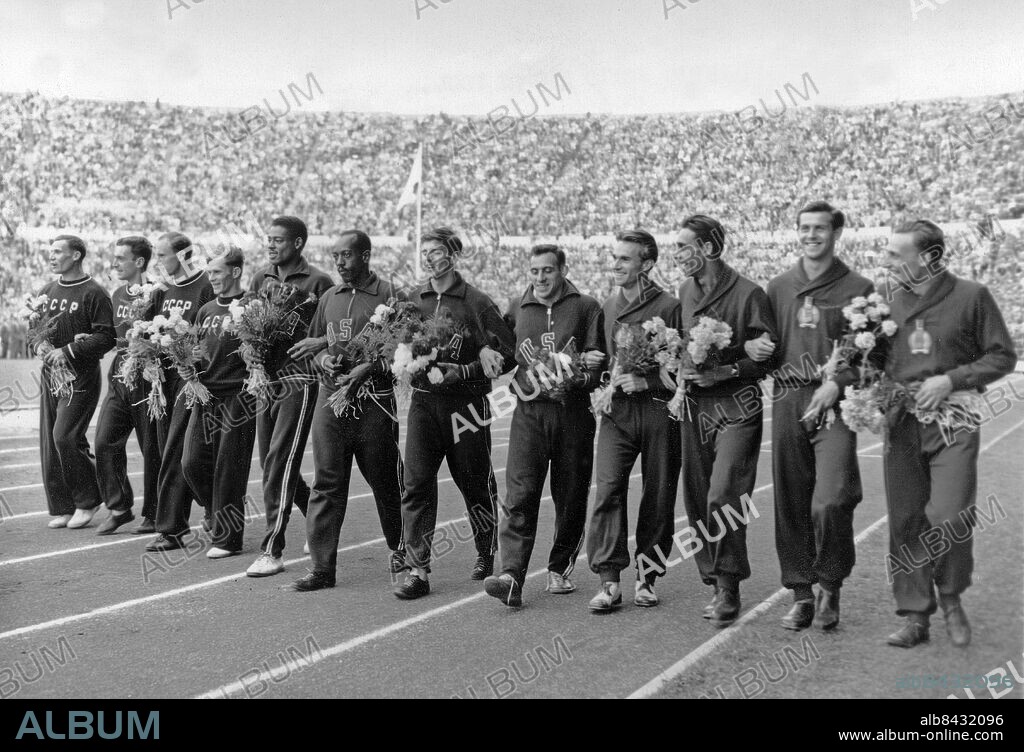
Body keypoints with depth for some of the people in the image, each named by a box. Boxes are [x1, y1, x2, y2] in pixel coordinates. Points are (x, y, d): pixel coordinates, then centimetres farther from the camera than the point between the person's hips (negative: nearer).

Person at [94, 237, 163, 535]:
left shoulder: (155, 295, -10)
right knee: (105, 442, 0)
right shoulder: (117, 295, 14)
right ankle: (119, 508, 11)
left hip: (147, 379, -7)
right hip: (118, 378, 7)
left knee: (152, 449, 3)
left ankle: (152, 514, 15)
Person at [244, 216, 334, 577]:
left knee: (279, 462, -11)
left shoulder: (318, 283, -5)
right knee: (272, 463, 12)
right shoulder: (261, 278, 13)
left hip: (299, 381, -7)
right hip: (264, 381, 7)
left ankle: (271, 551, -6)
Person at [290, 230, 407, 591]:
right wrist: (323, 358, -2)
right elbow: (313, 345, 20)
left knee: (385, 480, 8)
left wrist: (369, 368, -20)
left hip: (375, 401, -4)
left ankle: (400, 550, 31)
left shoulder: (390, 295, -4)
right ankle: (322, 566, 4)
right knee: (326, 483, 0)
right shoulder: (329, 298, 14)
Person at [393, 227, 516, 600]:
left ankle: (487, 554, 32)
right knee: (416, 483, -7)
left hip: (466, 402, -3)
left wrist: (462, 371, -14)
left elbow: (509, 354, -7)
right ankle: (417, 570, -4)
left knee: (475, 483, 9)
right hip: (423, 401, 3)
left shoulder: (476, 302, -4)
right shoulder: (412, 301, 8)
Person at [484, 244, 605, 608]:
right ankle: (511, 576, -18)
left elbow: (598, 360, 1)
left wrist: (575, 379, -17)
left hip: (574, 411, 0)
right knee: (520, 495, -12)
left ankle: (560, 569, 23)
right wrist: (524, 381, -1)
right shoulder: (516, 311, 15)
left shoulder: (587, 308, 8)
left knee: (571, 497, 6)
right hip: (529, 411, 0)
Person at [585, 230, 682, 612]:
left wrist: (646, 382, -16)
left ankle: (647, 576, 19)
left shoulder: (669, 307, -5)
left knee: (658, 497, 5)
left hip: (659, 411, -3)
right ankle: (609, 580, -10)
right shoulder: (606, 307, 13)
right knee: (608, 488, -11)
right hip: (617, 411, 3)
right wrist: (592, 362, 6)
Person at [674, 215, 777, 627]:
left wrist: (726, 371, -17)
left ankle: (728, 588, -4)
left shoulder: (748, 294, -8)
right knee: (696, 500, 6)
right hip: (695, 407, 7)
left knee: (722, 496, -15)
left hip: (737, 408, -6)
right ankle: (716, 583, 18)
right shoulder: (684, 292, 12)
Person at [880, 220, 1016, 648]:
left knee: (950, 518, -11)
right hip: (901, 422, 4)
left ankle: (951, 600, 16)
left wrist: (950, 379, -11)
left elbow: (1003, 356, 0)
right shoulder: (889, 298, 7)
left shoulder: (971, 296, -3)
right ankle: (914, 616, 14)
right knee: (905, 521, 3)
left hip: (953, 422, -3)